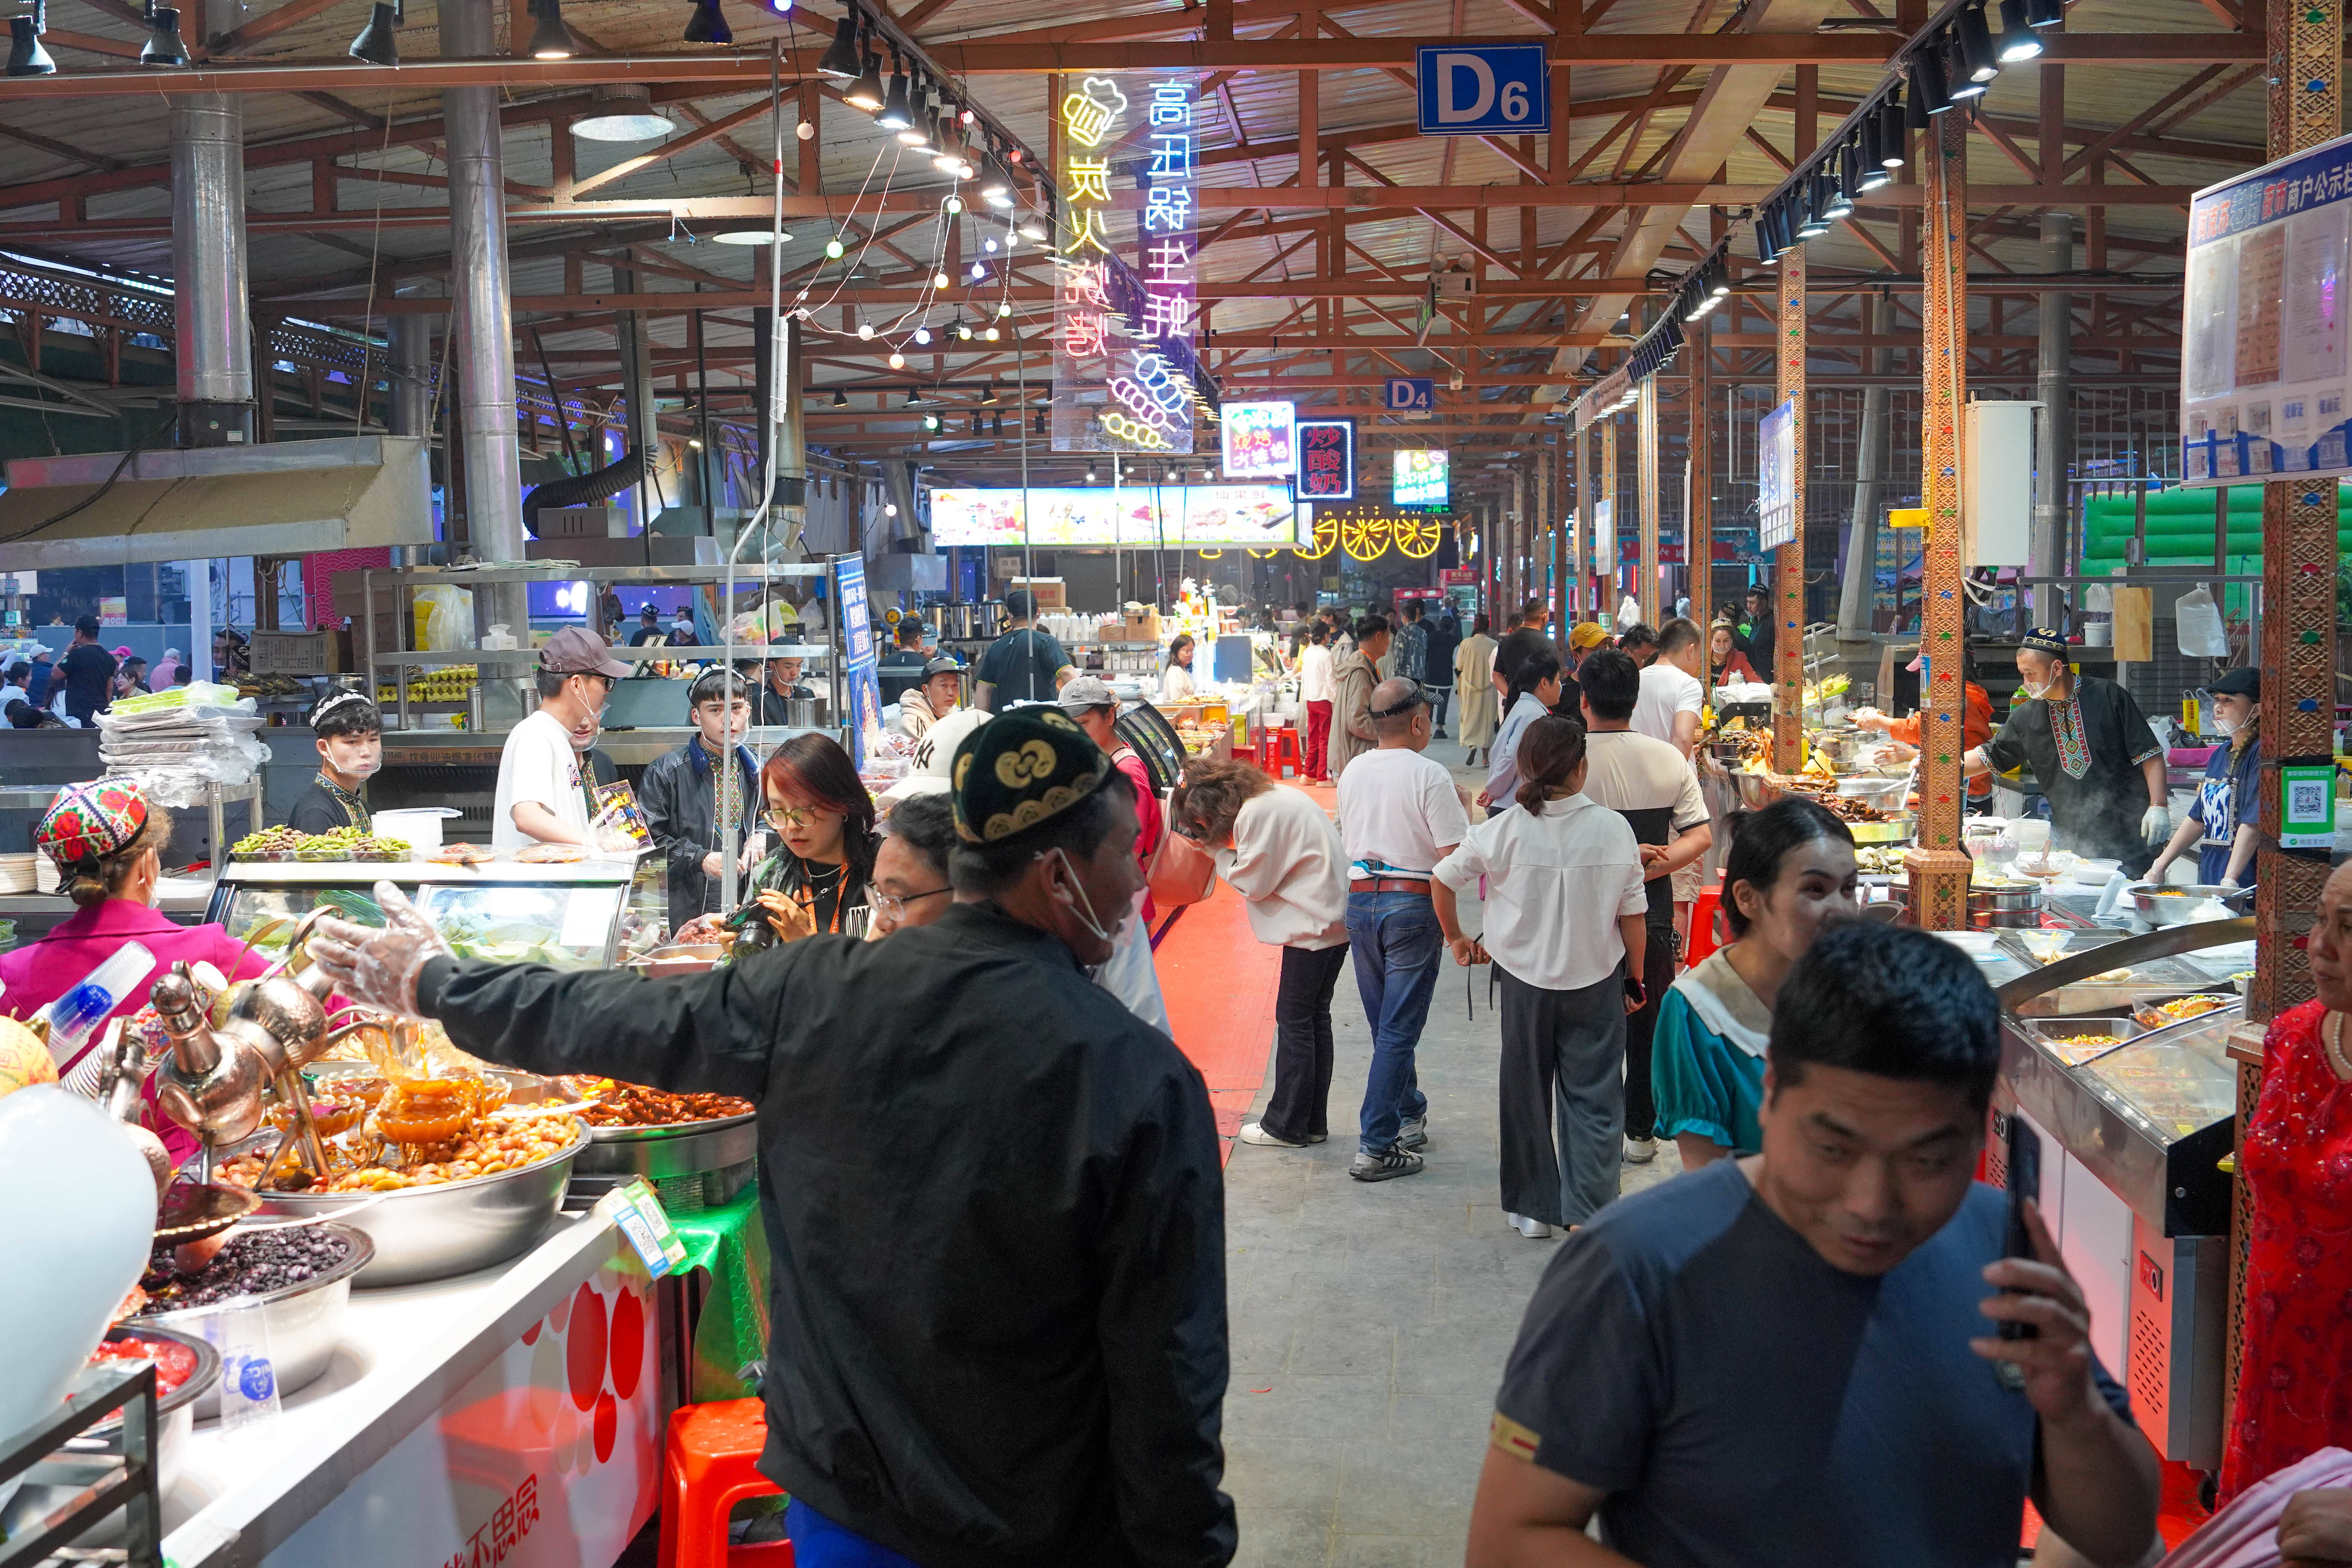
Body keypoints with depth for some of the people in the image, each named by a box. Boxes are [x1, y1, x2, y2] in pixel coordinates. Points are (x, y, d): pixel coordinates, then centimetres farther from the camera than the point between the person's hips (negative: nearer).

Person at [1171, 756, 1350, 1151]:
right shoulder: (1277, 796, 13)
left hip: (1312, 926, -10)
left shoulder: (1257, 813, -17)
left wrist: (1217, 849, -1)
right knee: (1315, 1019, 14)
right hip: (1336, 920, 10)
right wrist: (1219, 846, 4)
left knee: (1293, 1021, -1)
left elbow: (1254, 883, -13)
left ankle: (1285, 1126, 6)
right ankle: (1313, 1122, 21)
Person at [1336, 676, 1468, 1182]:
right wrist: (1460, 810, 4)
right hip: (1412, 903, -6)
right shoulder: (1429, 776, -13)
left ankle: (1410, 1117, 32)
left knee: (1385, 1024, 19)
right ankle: (1375, 1147, -2)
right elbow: (1455, 854, -14)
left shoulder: (1353, 772, 6)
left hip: (1359, 898, 6)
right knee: (1399, 1030, -2)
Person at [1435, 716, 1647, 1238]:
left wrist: (1456, 939, 14)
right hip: (1596, 980, 0)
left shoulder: (1504, 830, -11)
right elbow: (1633, 914, -4)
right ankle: (1590, 1211, 8)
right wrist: (1635, 978, 8)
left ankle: (1534, 1208, 24)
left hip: (1524, 980, 1)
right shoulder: (1613, 829, -10)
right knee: (1594, 1097, 9)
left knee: (1527, 1094, 15)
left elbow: (1443, 880, -1)